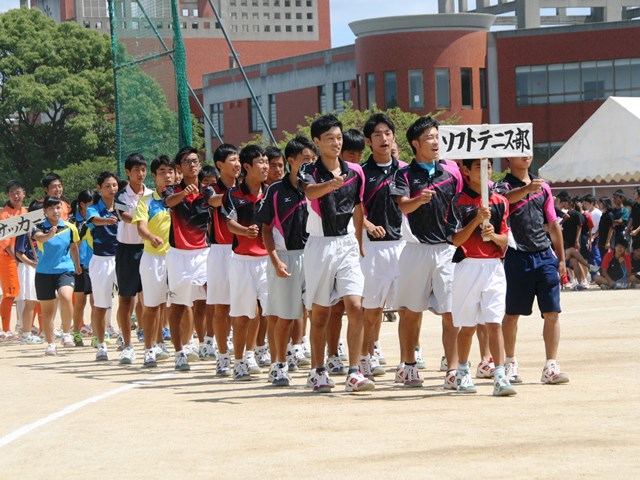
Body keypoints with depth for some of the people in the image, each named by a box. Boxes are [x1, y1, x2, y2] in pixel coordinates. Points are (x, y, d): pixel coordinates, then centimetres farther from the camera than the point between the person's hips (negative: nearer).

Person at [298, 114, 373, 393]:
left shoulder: (355, 172, 6)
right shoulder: (309, 171, -4)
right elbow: (311, 192, -28)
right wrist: (332, 183, -49)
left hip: (347, 245, 2)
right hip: (320, 245, -2)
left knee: (356, 307, -11)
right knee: (320, 313, 5)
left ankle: (354, 373, -10)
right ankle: (318, 372, 19)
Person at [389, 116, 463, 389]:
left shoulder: (451, 171, 8)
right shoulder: (405, 174, 1)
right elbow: (403, 206, -15)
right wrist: (419, 200, -33)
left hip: (448, 250, 1)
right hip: (417, 250, -1)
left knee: (451, 313, -7)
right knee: (411, 312, 7)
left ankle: (453, 370, -7)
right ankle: (407, 366, 20)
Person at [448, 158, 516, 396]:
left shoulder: (500, 202, 10)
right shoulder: (459, 201, 0)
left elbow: (505, 241, 10)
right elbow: (455, 240, -7)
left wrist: (493, 234, -11)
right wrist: (477, 219, -17)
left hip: (494, 267, 2)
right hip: (468, 267, -2)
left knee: (495, 323, -7)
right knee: (467, 326, 6)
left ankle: (500, 376, -12)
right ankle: (462, 373, 24)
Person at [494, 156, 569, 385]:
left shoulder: (542, 187, 14)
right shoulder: (504, 186, -1)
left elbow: (553, 224, 18)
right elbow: (504, 199, -27)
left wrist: (561, 258, 16)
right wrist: (526, 189, -46)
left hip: (545, 256, 4)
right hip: (517, 256, -4)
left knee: (552, 312, -4)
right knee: (512, 313, 5)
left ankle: (551, 367, -1)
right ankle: (510, 364, 19)